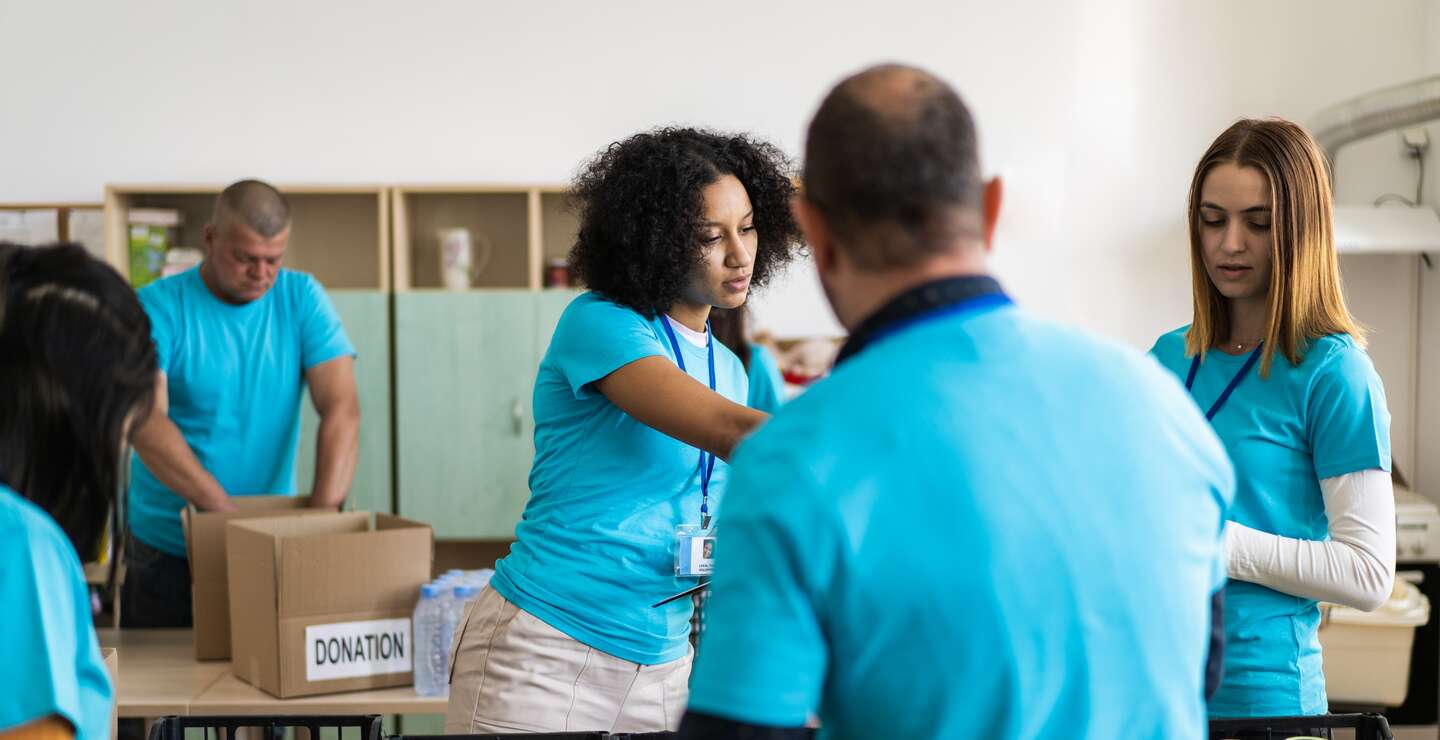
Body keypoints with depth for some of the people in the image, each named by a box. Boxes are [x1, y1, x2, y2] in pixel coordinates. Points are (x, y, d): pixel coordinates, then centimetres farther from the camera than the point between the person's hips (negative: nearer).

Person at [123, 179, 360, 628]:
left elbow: (341, 409, -11)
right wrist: (225, 509, -31)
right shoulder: (158, 307, -10)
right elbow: (145, 420, -23)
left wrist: (323, 513, -24)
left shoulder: (302, 299, -3)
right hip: (166, 552, -2)